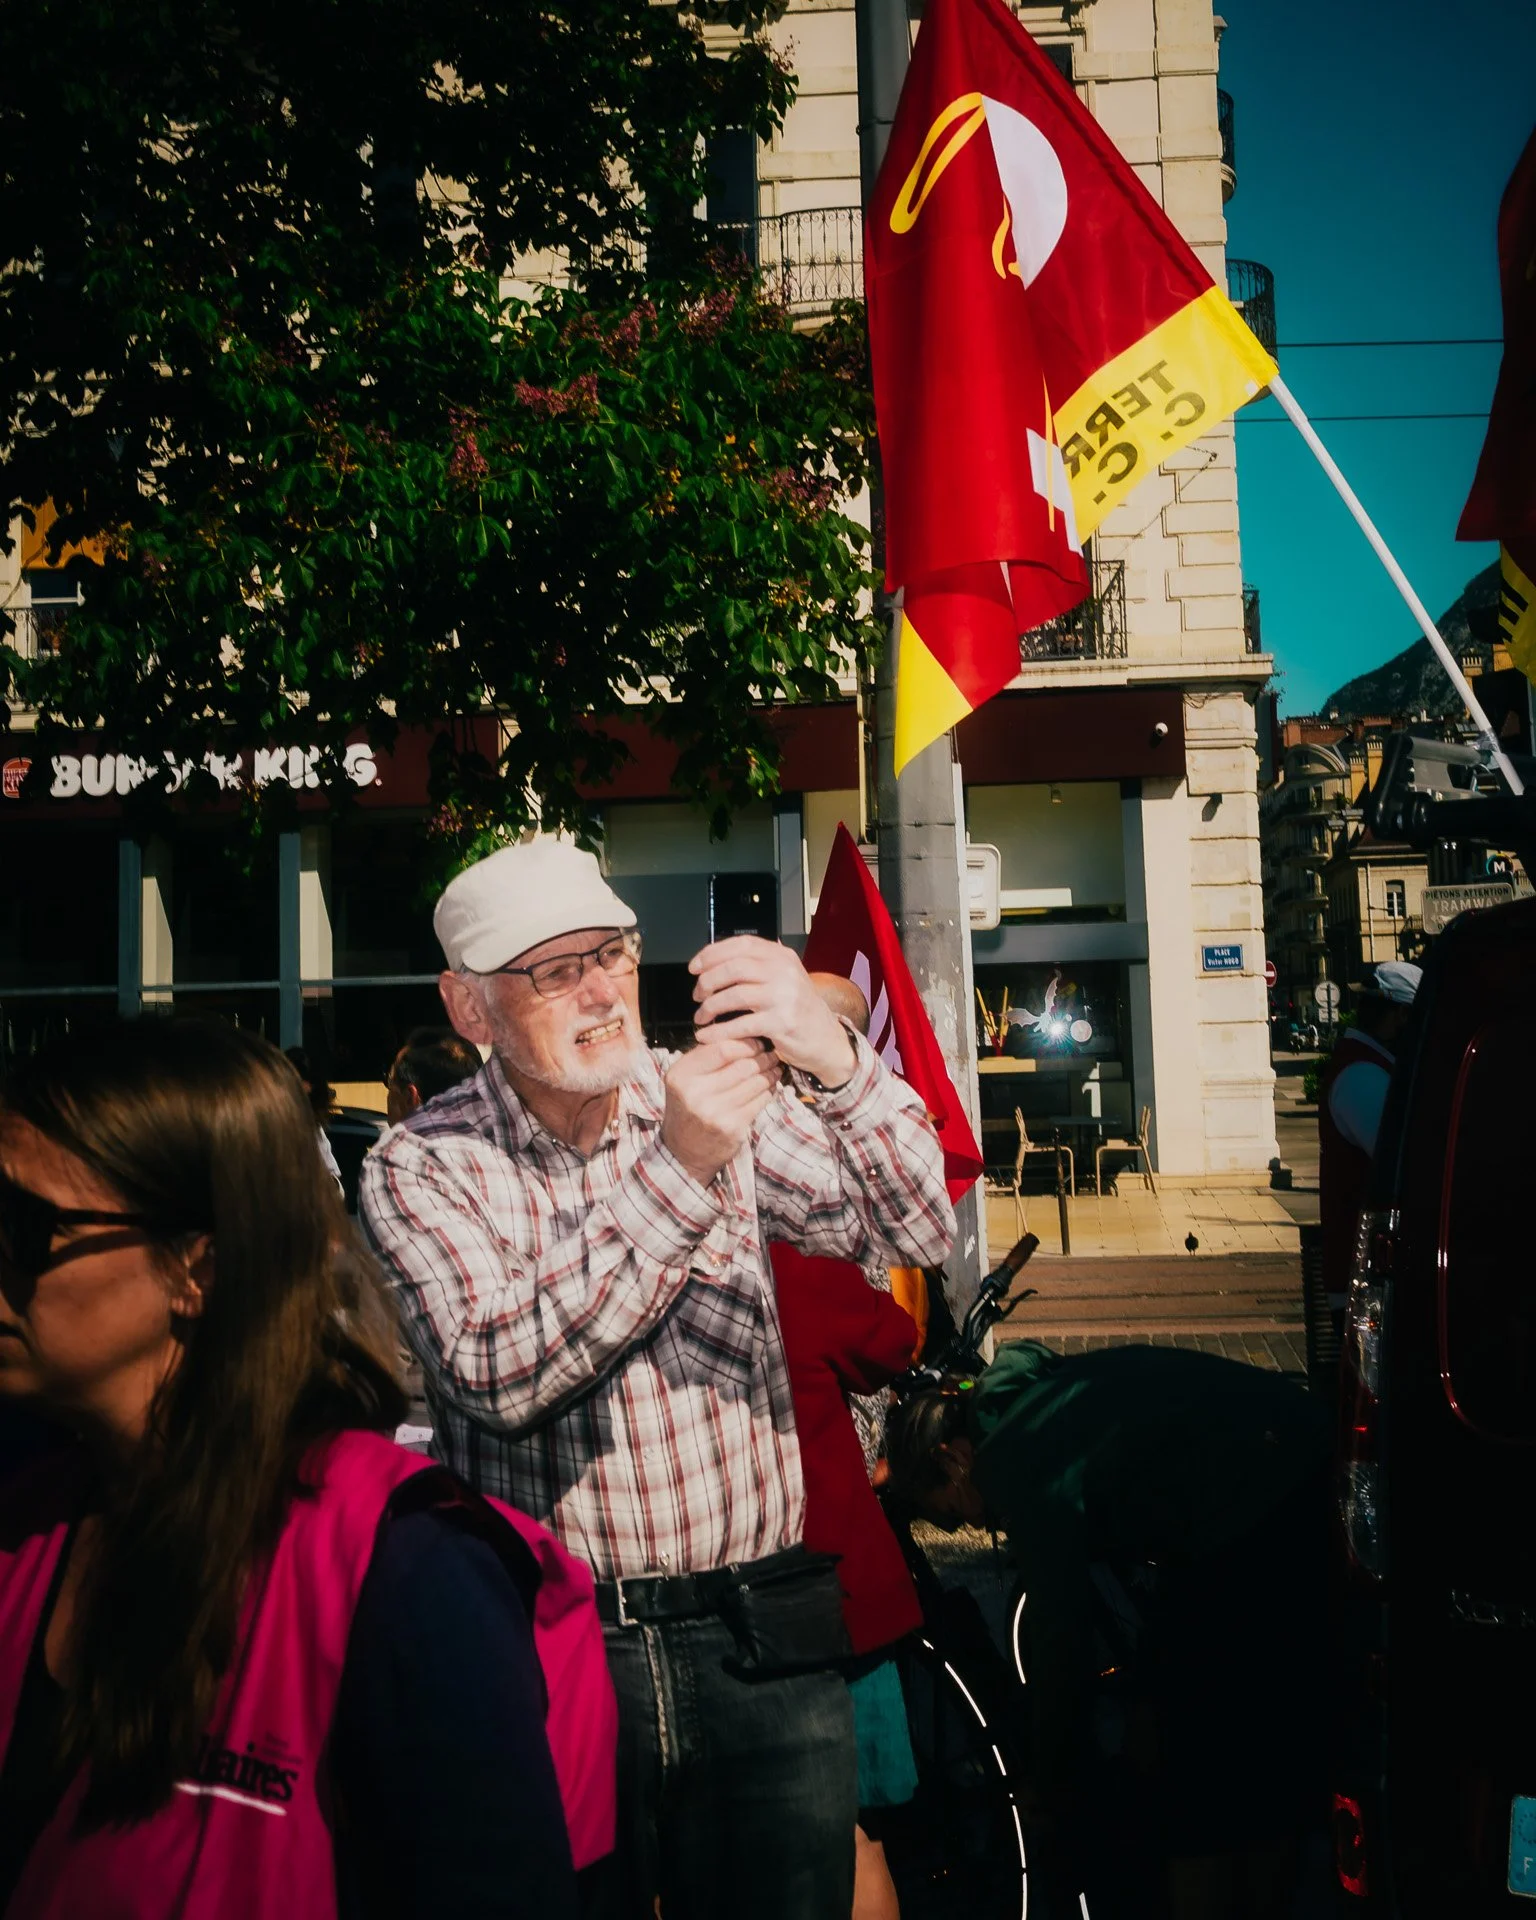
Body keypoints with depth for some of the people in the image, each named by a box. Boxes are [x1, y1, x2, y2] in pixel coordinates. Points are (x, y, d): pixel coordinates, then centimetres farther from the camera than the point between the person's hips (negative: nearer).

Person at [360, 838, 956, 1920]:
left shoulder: (729, 1102, 0)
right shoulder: (421, 1169, -6)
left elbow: (918, 1232, -9)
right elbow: (500, 1379, -21)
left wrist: (835, 1058, -27)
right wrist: (676, 1170, -29)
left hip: (763, 1643, 2)